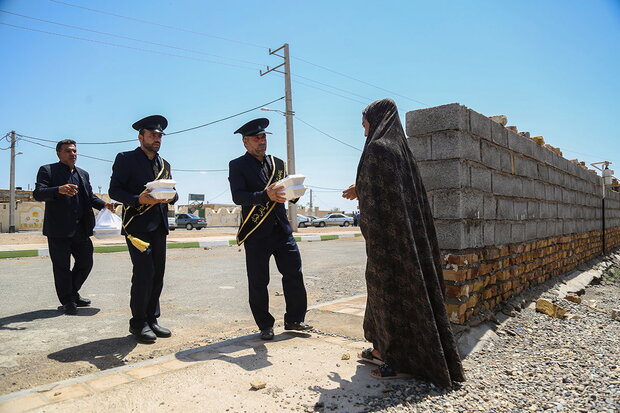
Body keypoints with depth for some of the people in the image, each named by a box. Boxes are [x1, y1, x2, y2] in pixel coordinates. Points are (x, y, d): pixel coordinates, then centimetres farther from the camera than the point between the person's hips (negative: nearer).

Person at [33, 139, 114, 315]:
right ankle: (67, 302, 15)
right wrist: (59, 190, -30)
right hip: (58, 229, -6)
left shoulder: (83, 174, 18)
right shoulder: (47, 170, 0)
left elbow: (90, 196, 19)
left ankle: (72, 293, 32)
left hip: (81, 228, 6)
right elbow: (38, 193, -12)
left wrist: (104, 204, -1)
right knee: (62, 267, 3)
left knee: (86, 262, 12)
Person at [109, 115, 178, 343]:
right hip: (137, 225, -6)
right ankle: (138, 322, 6)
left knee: (157, 274, 6)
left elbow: (172, 193, 16)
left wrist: (170, 197, -8)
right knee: (144, 272, -9)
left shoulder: (164, 164, 18)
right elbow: (114, 190, -6)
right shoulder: (126, 159, 1)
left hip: (159, 226, 6)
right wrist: (138, 199, -21)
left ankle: (151, 320, 18)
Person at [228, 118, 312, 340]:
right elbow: (238, 196, -13)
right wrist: (266, 195, -27)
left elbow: (284, 192, 14)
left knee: (294, 274, 5)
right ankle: (265, 326, 20)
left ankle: (294, 319, 22)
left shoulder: (278, 163, 16)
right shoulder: (237, 165, 1)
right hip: (256, 233, -4)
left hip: (282, 229, 5)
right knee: (258, 282, 3)